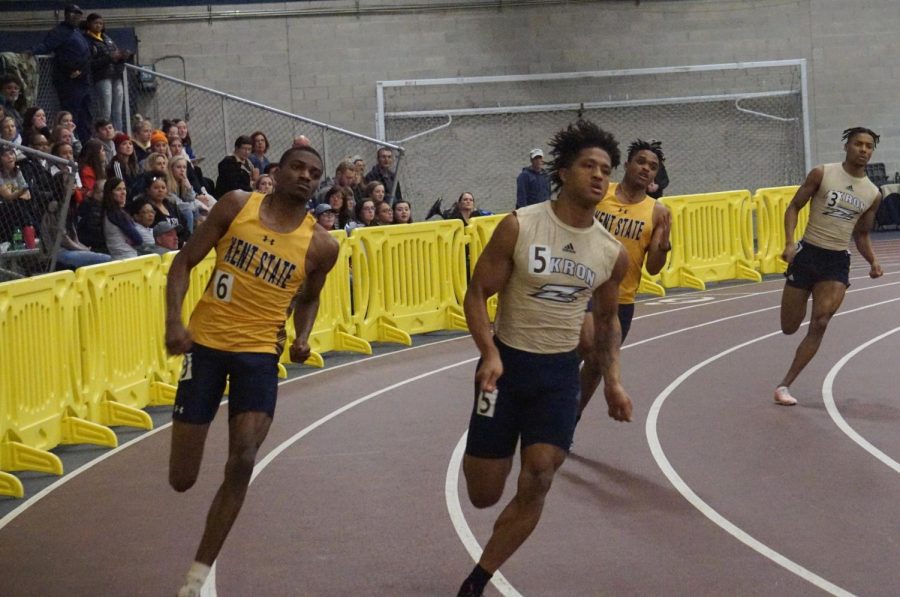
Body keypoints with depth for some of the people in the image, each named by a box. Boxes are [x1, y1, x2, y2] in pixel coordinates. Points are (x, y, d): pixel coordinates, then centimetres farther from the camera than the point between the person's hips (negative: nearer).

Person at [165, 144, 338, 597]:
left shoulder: (320, 245, -1)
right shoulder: (237, 205, -4)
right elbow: (185, 262, 0)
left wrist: (302, 338, -2)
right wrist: (173, 321, -14)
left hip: (260, 355, 1)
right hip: (206, 344, -1)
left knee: (241, 465, -13)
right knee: (182, 479, -1)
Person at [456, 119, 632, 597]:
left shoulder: (612, 253, -1)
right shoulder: (519, 227, -12)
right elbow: (477, 294, -8)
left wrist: (612, 380, 6)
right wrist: (490, 354, -23)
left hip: (560, 371, 3)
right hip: (507, 361, -2)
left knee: (535, 486, -10)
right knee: (483, 495, 3)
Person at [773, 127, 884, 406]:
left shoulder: (873, 194, 6)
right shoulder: (822, 174, -4)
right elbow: (793, 207, 0)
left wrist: (873, 260, -1)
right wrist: (789, 242, -16)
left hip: (838, 262, 2)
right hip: (807, 254, -2)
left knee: (820, 324, -13)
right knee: (789, 328, 0)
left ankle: (785, 384, -6)